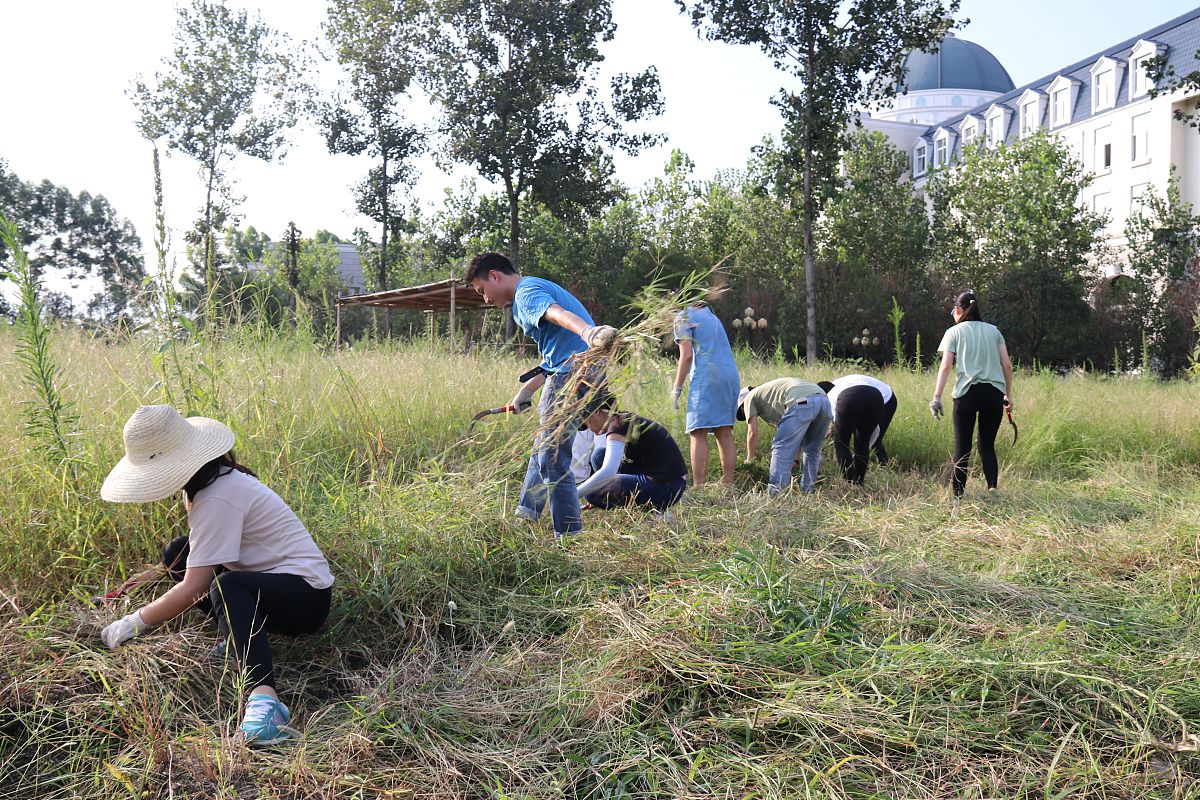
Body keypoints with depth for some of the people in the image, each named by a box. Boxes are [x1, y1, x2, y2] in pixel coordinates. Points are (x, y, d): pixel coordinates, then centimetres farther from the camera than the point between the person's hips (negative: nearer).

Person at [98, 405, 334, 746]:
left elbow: (193, 589, -23)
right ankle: (240, 634, 5)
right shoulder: (212, 476, 5)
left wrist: (134, 623, -12)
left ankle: (264, 697, -49)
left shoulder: (217, 498, -23)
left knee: (226, 586, -38)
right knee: (178, 553, 7)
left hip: (306, 594, -10)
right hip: (264, 580, 10)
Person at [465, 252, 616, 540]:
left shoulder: (527, 291, -8)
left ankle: (570, 536, -2)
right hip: (583, 372, 11)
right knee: (543, 450, 22)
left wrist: (588, 332, -52)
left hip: (572, 375, -11)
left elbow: (558, 314, -33)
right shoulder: (535, 290, 25)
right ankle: (525, 516, 35)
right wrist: (528, 388, 32)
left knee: (553, 459, -7)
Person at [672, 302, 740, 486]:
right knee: (724, 433, 8)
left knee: (698, 433, -9)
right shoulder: (711, 315, 27)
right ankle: (728, 485, 7)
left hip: (707, 377, -8)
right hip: (731, 376, 8)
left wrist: (677, 388, -3)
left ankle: (698, 488, -15)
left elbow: (687, 355, -6)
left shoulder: (683, 317, 4)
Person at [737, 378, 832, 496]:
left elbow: (753, 433, 12)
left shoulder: (749, 398, 20)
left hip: (801, 402, -8)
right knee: (811, 451, 20)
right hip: (824, 399, 8)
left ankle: (775, 494, -4)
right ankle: (807, 491, 24)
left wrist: (749, 458, 25)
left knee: (780, 448, 0)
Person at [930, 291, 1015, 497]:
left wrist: (936, 397, -9)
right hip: (994, 393, 3)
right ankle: (993, 488, -4)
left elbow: (945, 366, -5)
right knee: (988, 445, 11)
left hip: (967, 393, -2)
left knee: (962, 447, 5)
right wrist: (1008, 394, 18)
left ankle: (958, 495, 6)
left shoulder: (954, 332, 7)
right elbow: (1007, 365, 10)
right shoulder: (994, 331, 16)